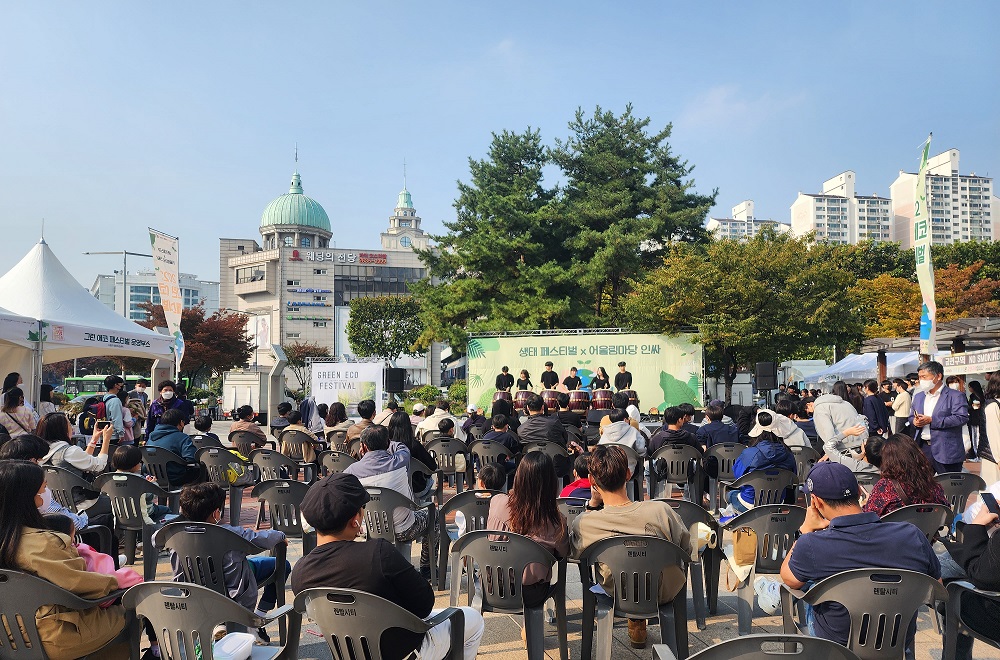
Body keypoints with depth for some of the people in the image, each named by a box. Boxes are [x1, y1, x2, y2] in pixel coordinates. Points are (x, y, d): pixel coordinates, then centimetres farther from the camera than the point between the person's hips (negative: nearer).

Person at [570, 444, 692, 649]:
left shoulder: (582, 524, -27)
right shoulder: (660, 511, -29)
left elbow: (576, 553, -2)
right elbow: (686, 550, -9)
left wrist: (593, 503, -11)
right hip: (665, 594, 0)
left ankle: (636, 623, 38)